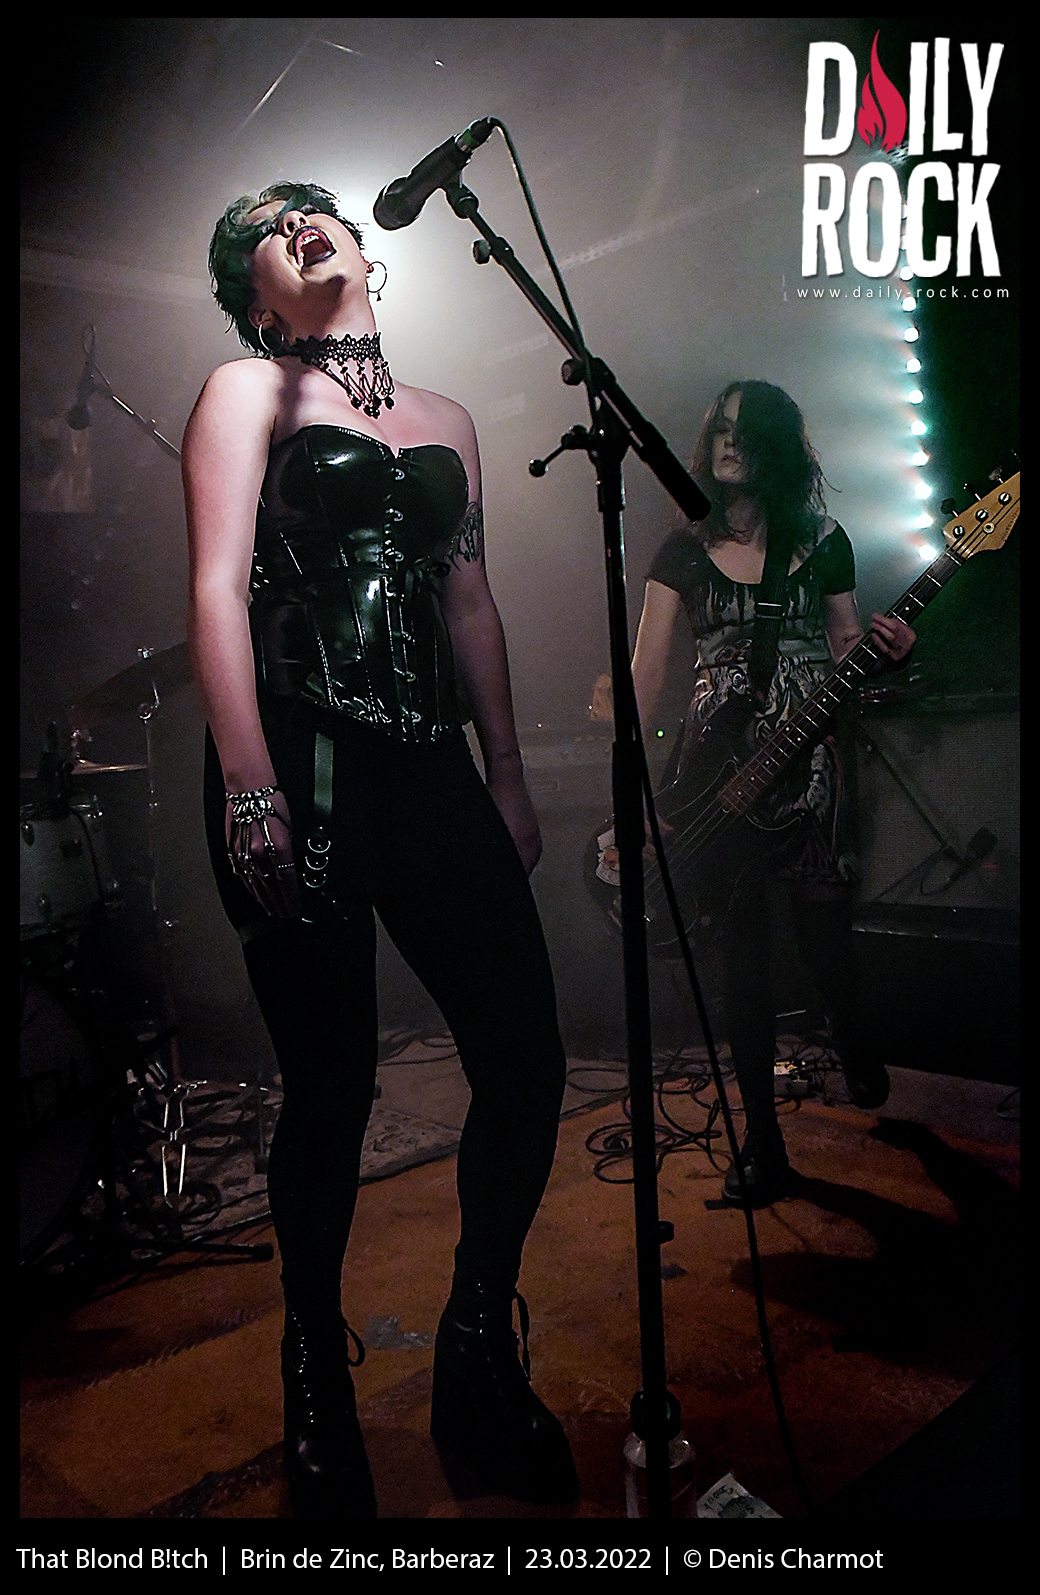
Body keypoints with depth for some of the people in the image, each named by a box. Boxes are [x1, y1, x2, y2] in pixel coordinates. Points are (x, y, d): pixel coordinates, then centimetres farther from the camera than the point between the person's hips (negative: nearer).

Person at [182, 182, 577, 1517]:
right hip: (299, 766, -4)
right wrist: (248, 788, -16)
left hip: (427, 768, 5)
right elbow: (217, 590, -5)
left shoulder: (445, 421, 23)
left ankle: (479, 1357, 22)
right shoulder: (248, 390, 8)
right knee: (333, 1086, -1)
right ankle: (316, 1372, 24)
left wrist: (507, 782, 14)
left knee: (527, 1060, -3)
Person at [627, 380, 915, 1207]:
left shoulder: (822, 540, 8)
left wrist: (886, 652, -10)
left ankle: (857, 1056, 39)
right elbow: (649, 670, 0)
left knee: (823, 929, 4)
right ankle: (763, 1142, 9)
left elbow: (847, 645, 13)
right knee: (742, 945, 0)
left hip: (806, 756, 0)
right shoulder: (685, 549, 6)